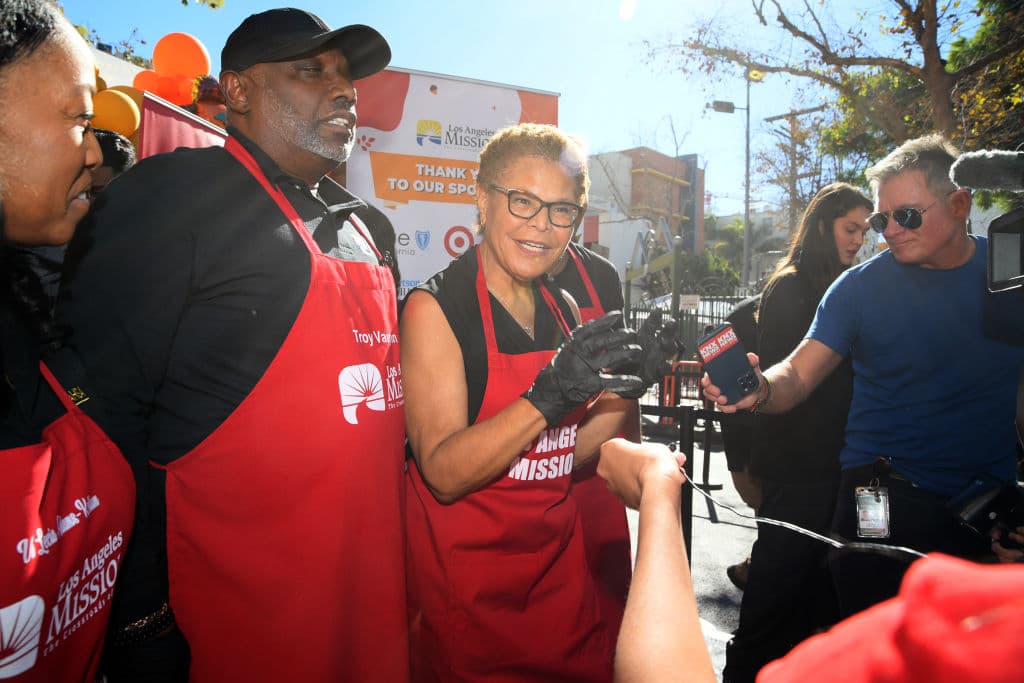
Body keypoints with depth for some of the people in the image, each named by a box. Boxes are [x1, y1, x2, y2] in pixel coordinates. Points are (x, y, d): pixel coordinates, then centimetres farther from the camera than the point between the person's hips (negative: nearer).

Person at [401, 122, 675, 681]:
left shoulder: (562, 309, 4)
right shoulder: (434, 307, -15)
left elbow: (567, 454, 6)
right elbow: (444, 473, -22)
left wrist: (626, 389, -9)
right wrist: (549, 394, -32)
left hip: (559, 562, 6)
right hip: (468, 579, -5)